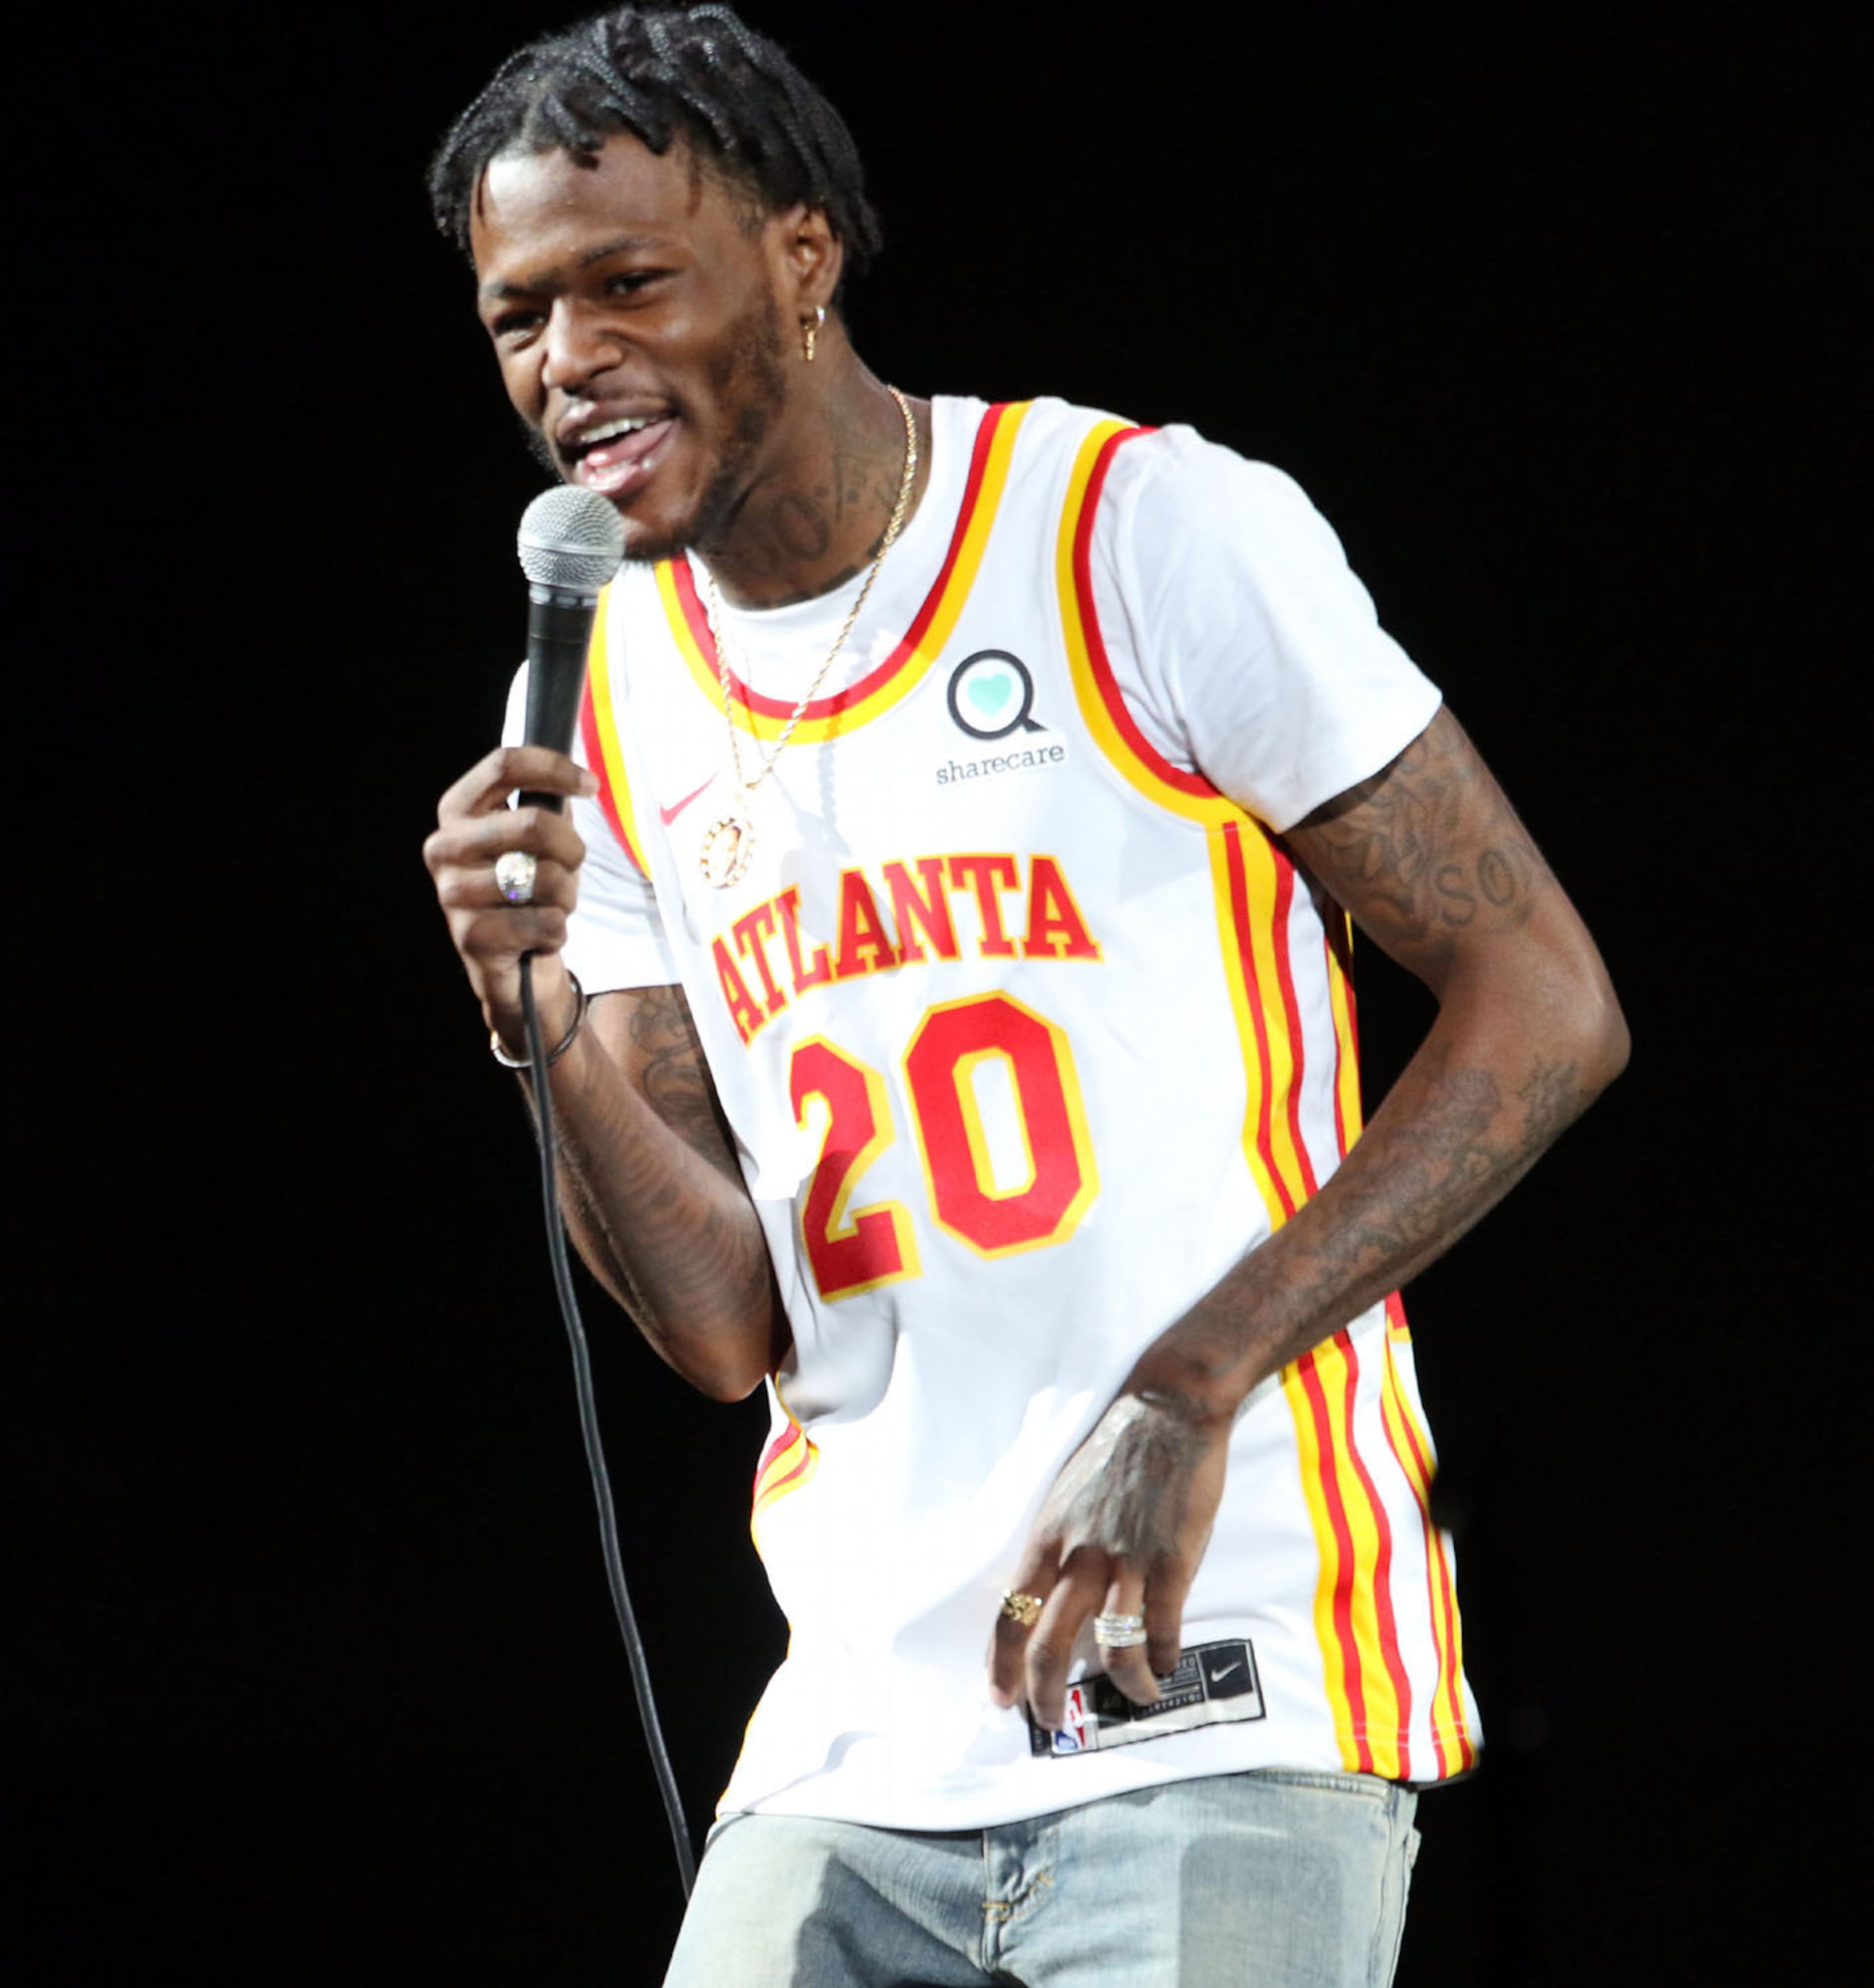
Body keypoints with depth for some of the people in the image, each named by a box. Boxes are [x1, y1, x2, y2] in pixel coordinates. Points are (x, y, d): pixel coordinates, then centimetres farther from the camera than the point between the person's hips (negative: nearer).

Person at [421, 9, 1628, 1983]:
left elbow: (1545, 1002, -7)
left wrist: (1187, 1395, -15)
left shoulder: (1149, 530, -5)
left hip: (1221, 1701, -5)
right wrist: (539, 1013, -9)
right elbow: (725, 1327, 9)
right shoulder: (617, 701, 11)